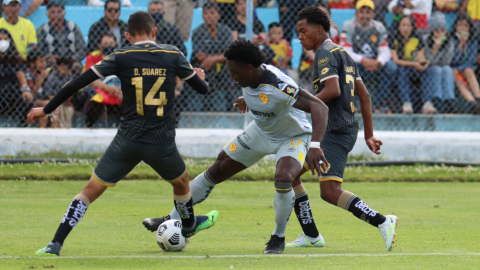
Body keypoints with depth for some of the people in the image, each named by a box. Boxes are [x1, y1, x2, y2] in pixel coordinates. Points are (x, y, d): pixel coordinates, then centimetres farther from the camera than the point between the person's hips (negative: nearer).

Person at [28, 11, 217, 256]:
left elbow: (78, 83, -4)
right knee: (181, 181, 31)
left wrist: (46, 110, 5)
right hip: (162, 144, 1)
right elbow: (202, 88, 14)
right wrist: (200, 77, 39)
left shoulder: (121, 57, -2)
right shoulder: (172, 55, 2)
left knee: (91, 190, 4)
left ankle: (55, 244, -5)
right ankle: (189, 226, 56)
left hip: (127, 141, -1)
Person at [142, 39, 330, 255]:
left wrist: (315, 146, -54)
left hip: (293, 137, -7)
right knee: (217, 171, 8)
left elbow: (319, 107, -44)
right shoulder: (250, 78, -15)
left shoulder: (279, 87, -38)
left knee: (283, 179, -34)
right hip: (261, 131, 7)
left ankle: (278, 237, -8)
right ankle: (173, 220, 21)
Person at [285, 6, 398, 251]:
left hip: (336, 131, -10)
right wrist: (369, 135, 21)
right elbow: (364, 95, 21)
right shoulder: (343, 54, 21)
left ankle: (382, 222, -23)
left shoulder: (324, 54, -8)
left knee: (330, 191, -20)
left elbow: (333, 90, -23)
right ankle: (310, 236, 17)